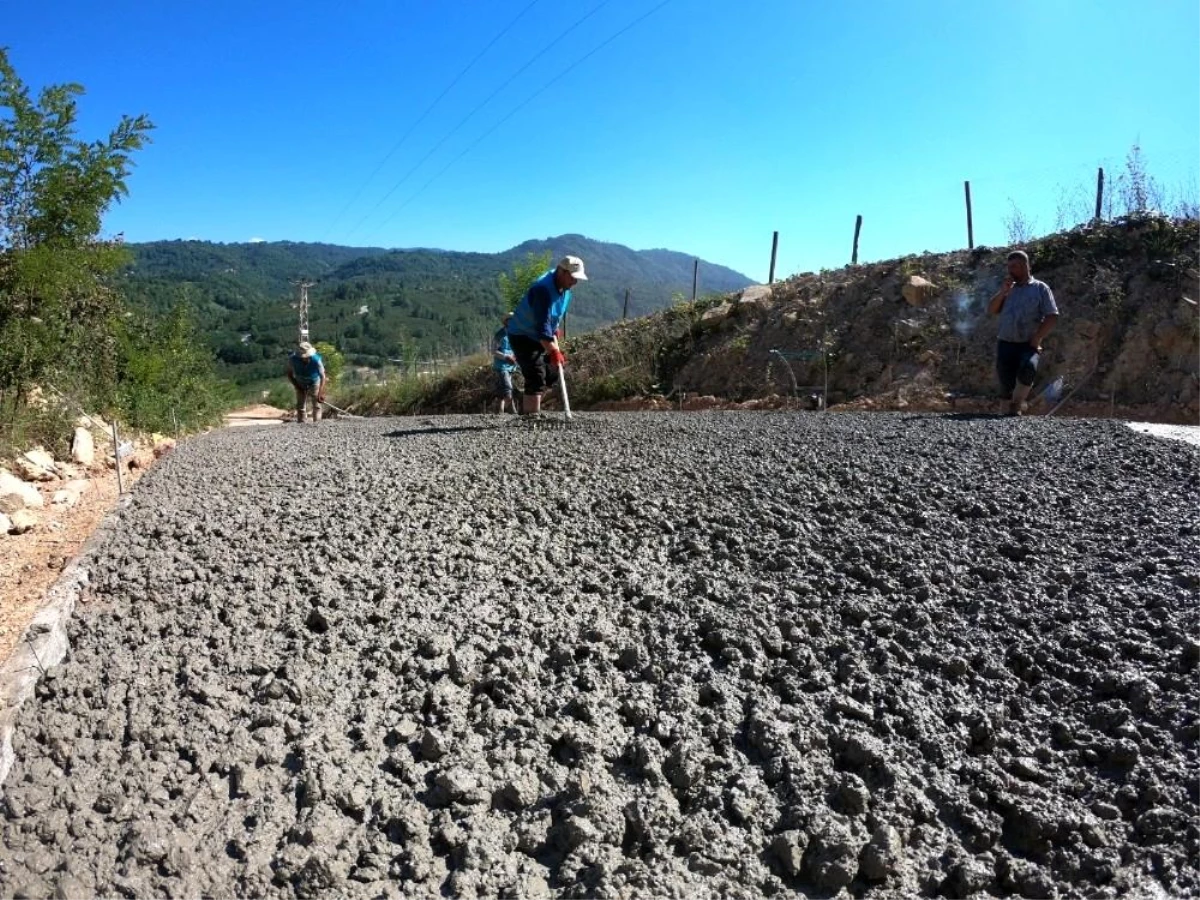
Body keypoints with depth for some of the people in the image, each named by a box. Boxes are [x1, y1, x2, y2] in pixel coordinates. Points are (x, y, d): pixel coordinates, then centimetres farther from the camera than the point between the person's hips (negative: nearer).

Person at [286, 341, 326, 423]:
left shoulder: (316, 359, -34)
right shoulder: (293, 359, -28)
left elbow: (322, 376, -36)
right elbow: (290, 375, -12)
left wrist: (321, 393, -46)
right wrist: (297, 387, -18)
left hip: (314, 382, -2)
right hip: (300, 384, 2)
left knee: (316, 405, -12)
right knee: (300, 406, 1)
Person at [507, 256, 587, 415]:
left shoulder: (565, 289, -1)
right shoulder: (543, 289, -30)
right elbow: (542, 326, -36)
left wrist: (555, 346, 8)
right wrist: (553, 352, -41)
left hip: (539, 337, 9)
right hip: (522, 336, -9)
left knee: (553, 375, 10)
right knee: (536, 378, -17)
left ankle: (527, 407, 22)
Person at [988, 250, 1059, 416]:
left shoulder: (1040, 288, 5)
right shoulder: (1007, 289, 18)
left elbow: (1052, 317, -1)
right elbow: (991, 310, 10)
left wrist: (1036, 339, -9)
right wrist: (1002, 292, -4)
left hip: (1029, 345, -4)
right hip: (1005, 343, 4)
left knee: (1028, 367, -31)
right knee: (1006, 378, -2)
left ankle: (1016, 404, -16)